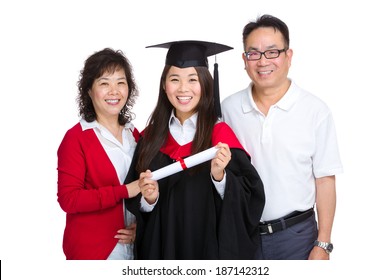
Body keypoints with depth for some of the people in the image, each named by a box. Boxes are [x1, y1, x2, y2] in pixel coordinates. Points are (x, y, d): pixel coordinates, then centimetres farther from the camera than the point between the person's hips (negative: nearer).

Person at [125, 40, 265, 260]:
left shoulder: (221, 134, -9)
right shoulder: (151, 136, 0)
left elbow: (249, 198, -11)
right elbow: (136, 202, 4)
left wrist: (219, 176, -25)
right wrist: (149, 198, -14)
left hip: (211, 247, -2)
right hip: (162, 247, 3)